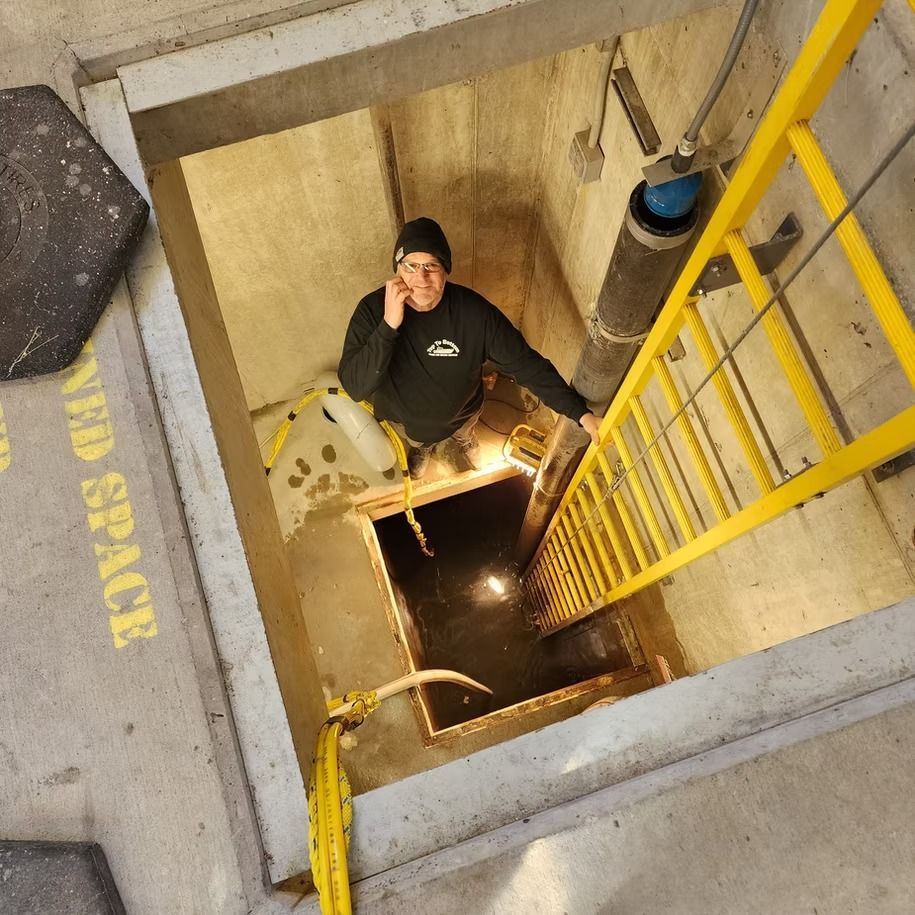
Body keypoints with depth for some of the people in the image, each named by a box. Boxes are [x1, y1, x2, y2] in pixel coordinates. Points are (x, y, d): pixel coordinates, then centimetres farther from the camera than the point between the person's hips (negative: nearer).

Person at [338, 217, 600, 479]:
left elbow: (524, 362, -26)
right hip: (405, 416, 0)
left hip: (461, 411, 0)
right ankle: (421, 449, 72)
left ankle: (466, 441, 73)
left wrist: (579, 412, -29)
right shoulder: (373, 309, -34)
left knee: (464, 435, 36)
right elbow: (354, 387, -39)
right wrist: (389, 325, -50)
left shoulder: (475, 311, -35)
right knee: (418, 442, 36)